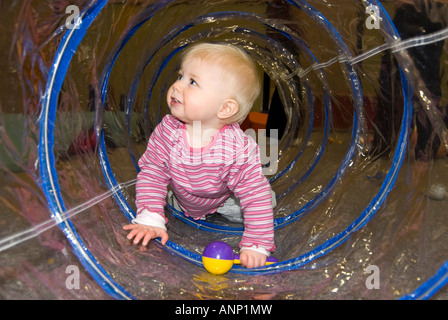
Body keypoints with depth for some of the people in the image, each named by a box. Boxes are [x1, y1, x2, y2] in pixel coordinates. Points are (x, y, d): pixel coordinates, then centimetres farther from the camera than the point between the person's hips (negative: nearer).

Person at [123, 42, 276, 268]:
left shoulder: (239, 150, -40)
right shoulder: (167, 131, -31)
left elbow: (256, 196, -34)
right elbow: (152, 174, -23)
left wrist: (256, 246, -37)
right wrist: (151, 220, -32)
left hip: (221, 205, -1)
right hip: (180, 203, 2)